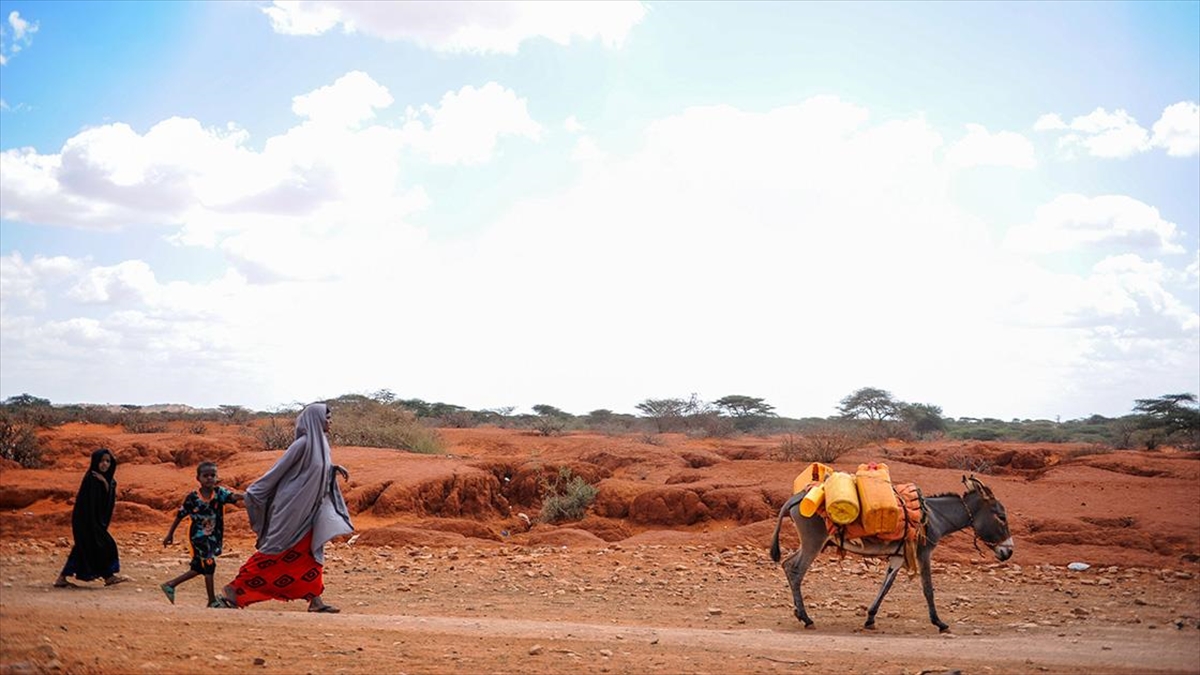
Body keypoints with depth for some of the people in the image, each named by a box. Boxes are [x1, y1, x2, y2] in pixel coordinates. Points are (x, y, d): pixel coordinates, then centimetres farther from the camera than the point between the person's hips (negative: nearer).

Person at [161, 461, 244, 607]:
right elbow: (180, 516, -3)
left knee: (198, 568, 14)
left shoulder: (219, 492, -9)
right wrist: (170, 534, 2)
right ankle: (212, 601, 3)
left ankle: (170, 585, 31)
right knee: (209, 564, -7)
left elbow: (233, 496, -29)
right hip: (198, 536, -4)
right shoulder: (192, 497, -13)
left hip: (214, 537, 4)